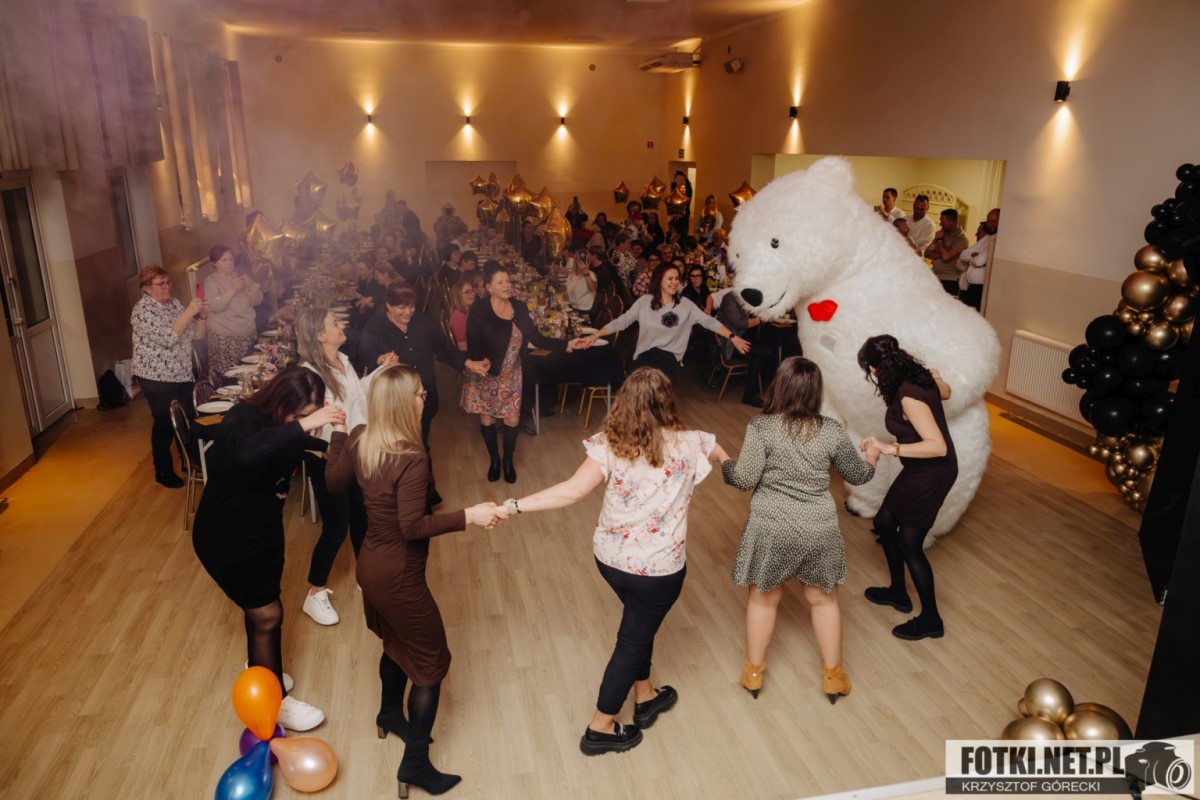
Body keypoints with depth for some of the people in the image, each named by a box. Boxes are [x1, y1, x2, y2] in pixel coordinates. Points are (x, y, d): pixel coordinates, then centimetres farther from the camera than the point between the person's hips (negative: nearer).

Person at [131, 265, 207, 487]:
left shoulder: (174, 303, 7)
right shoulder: (142, 310, -16)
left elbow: (196, 335, 7)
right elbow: (167, 338, -28)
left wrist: (201, 316, -11)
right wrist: (188, 312, -30)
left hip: (182, 373, 7)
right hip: (157, 377, -7)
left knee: (189, 418, 15)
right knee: (165, 424, 2)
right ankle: (163, 472, 17)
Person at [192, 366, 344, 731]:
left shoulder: (279, 422, -7)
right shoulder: (242, 420, -29)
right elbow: (247, 453, -53)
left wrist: (321, 443, -6)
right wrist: (302, 426, -54)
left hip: (263, 527, 8)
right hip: (227, 536, -7)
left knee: (259, 607, 22)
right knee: (267, 613, 1)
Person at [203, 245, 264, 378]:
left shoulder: (242, 277, 11)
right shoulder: (211, 281, -3)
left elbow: (257, 300, 5)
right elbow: (215, 306, -18)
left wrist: (247, 288, -13)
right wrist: (233, 289, -21)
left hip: (248, 333, 4)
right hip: (224, 336, -4)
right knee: (228, 374, -7)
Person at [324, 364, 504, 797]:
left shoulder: (358, 439, -5)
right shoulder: (412, 460, -30)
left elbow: (335, 482, 10)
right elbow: (413, 527, -30)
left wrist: (337, 432, 19)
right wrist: (468, 516, -27)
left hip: (370, 565, 9)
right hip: (398, 575, -9)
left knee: (397, 643, 32)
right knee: (431, 662, 9)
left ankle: (389, 715, 55)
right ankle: (415, 764, 20)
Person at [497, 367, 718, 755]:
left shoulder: (609, 444, -14)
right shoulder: (688, 444, -15)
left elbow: (571, 492, -22)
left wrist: (515, 506, -18)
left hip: (609, 556, 4)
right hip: (658, 567, -3)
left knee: (639, 622, 28)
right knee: (633, 638, 15)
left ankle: (645, 697, 48)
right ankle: (599, 729, 29)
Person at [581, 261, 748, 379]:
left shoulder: (685, 304, 6)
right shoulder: (644, 301, 4)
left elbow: (707, 321, 0)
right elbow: (622, 321, 0)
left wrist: (732, 337, -11)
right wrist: (595, 335, -10)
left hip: (670, 357, 0)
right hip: (645, 354, 0)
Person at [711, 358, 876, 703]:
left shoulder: (761, 426, -13)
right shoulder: (831, 431, -5)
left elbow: (744, 480, -15)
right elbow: (858, 475, 8)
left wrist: (722, 457, 4)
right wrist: (873, 457, 29)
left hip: (771, 528, -2)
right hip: (818, 529, 2)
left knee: (763, 599, 18)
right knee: (823, 599, 22)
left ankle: (753, 671, 33)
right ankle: (833, 675, 35)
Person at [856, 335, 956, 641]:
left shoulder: (909, 396, -29)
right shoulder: (919, 376, -3)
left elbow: (938, 446, -34)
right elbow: (945, 392, 20)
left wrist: (890, 449, -36)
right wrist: (936, 377, 39)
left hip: (931, 474, -9)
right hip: (921, 470, 9)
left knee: (909, 544, 4)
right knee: (884, 523, 19)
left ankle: (931, 620, 22)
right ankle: (898, 593, 37)